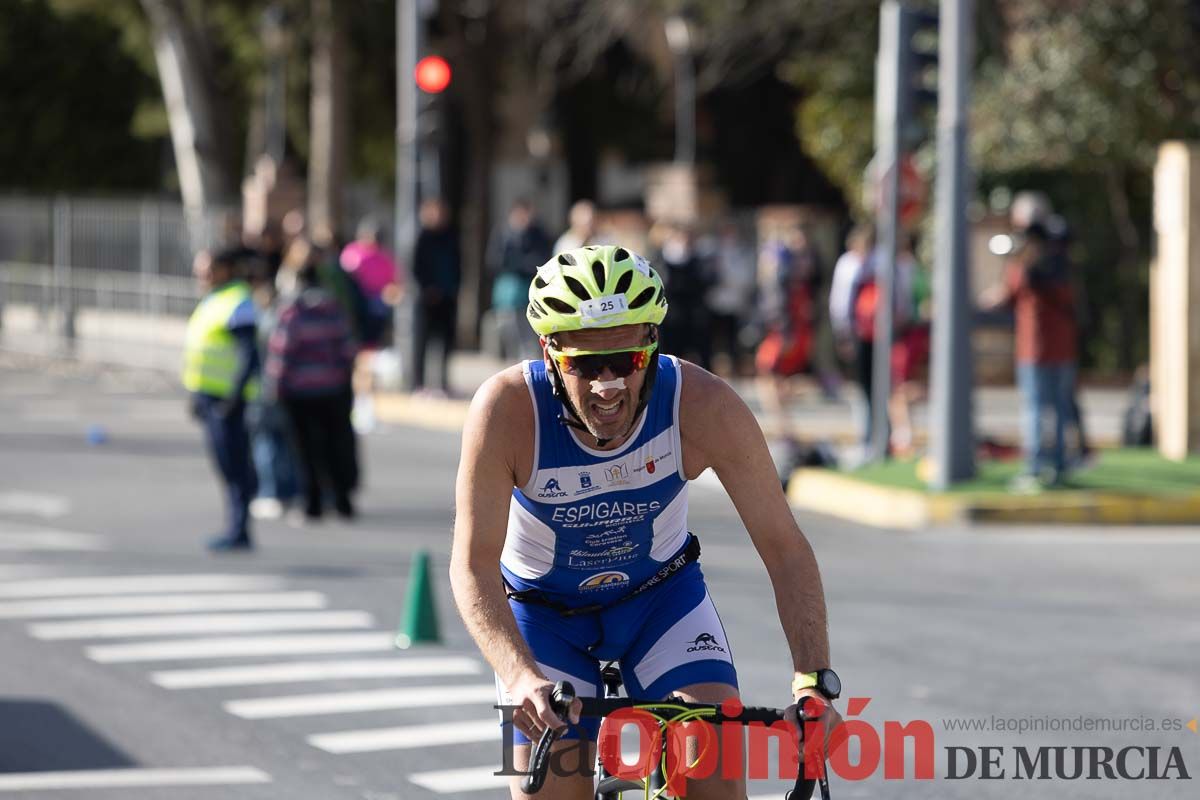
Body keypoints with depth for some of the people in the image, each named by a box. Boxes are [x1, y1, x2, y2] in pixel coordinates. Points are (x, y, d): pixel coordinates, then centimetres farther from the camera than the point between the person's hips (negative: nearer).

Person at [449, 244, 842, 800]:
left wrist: (814, 682, -35)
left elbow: (784, 548, -23)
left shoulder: (703, 406, -29)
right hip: (542, 611, -1)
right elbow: (473, 565, -31)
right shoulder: (507, 409, -32)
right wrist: (521, 676, -47)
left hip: (662, 594, 1)